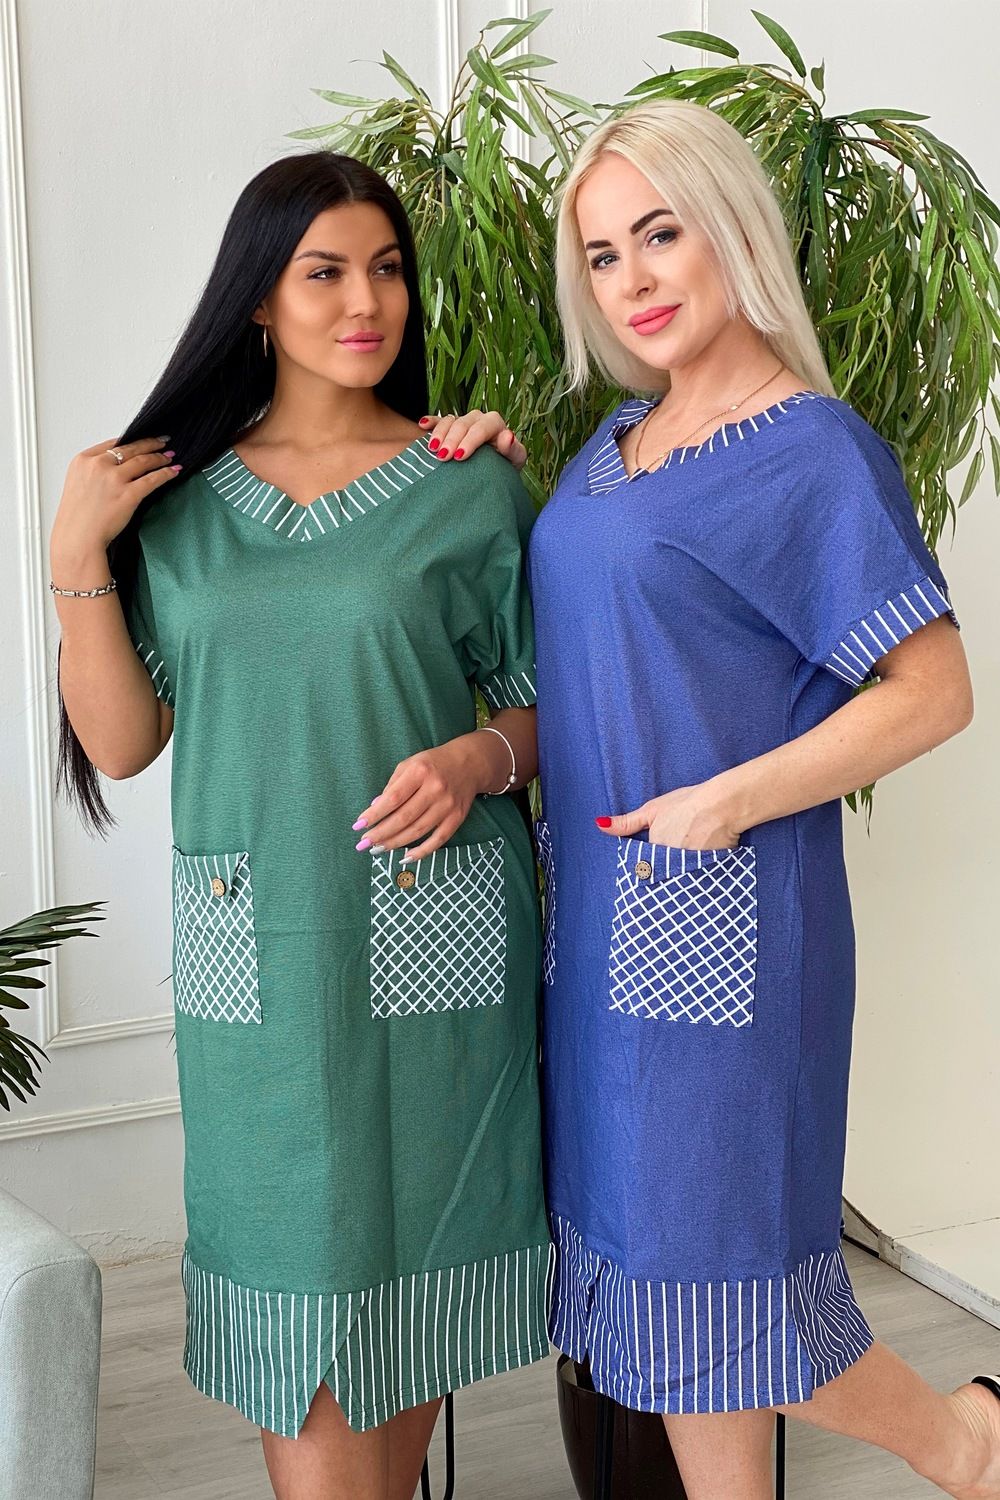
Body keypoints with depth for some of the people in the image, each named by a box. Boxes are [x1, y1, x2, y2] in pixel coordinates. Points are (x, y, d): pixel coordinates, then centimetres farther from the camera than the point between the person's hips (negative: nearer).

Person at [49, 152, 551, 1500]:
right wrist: (77, 558, -8)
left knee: (413, 1258, 10)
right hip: (257, 947, 1)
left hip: (432, 936, 0)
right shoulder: (177, 494, 5)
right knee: (301, 1280, 6)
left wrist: (480, 757, -15)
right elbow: (120, 743, 2)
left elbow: (546, 705, 6)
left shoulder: (469, 488, 1)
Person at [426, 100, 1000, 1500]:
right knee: (651, 1245, 13)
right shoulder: (619, 439, 11)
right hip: (596, 900, 8)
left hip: (716, 911, -7)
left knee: (712, 1246, 2)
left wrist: (727, 802, -18)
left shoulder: (817, 451, -12)